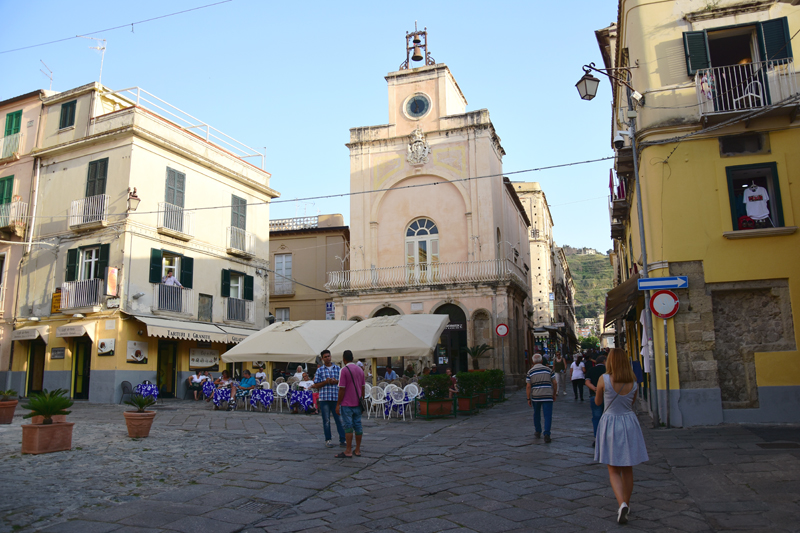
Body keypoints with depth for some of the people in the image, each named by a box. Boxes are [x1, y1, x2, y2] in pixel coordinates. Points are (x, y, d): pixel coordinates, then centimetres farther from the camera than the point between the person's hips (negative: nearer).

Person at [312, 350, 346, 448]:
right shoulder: (319, 370, 6)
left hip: (336, 398, 1)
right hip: (324, 398, -1)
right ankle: (328, 440, 16)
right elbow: (316, 385, 3)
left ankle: (342, 440, 5)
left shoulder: (338, 368, 10)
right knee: (326, 420, 5)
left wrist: (336, 382, -9)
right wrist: (325, 382, -13)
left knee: (339, 419, -1)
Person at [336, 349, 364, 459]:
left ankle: (348, 451, -1)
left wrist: (338, 404, -8)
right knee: (358, 426, 9)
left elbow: (342, 389, -14)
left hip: (347, 404, -6)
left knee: (348, 427, -3)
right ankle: (357, 450, 14)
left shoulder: (344, 370, -12)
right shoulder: (360, 370, 9)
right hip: (357, 404, 6)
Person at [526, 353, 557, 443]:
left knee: (536, 414, 19)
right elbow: (555, 383, 2)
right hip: (547, 396, -1)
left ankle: (538, 432, 28)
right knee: (548, 415, -1)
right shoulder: (548, 370, 2)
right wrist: (554, 394, 14)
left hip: (535, 397, 1)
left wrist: (528, 399, 1)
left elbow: (528, 387, -5)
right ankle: (547, 434, -15)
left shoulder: (530, 372, 0)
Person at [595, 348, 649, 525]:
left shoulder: (604, 379, -13)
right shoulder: (633, 383, -5)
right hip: (629, 422, 3)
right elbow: (632, 403, 10)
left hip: (610, 423, -3)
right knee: (627, 470, 17)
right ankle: (626, 504, 29)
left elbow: (598, 402, 1)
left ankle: (622, 504, -15)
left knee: (614, 471, 6)